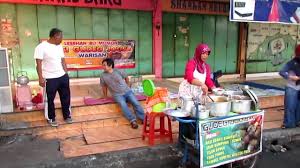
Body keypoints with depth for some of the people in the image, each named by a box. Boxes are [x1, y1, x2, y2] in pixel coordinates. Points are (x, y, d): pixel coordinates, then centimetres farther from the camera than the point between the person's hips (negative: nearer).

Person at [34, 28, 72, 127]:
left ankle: (67, 116, 29)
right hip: (50, 78, -6)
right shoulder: (41, 47, -12)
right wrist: (41, 78, -18)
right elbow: (39, 63, -14)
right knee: (50, 99, 7)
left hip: (63, 76, 6)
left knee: (66, 97, 13)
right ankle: (51, 118, 25)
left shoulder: (59, 46, 8)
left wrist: (66, 73, 12)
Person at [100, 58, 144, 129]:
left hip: (127, 91, 1)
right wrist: (106, 97, 18)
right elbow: (104, 87, 12)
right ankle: (133, 120, -27)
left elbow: (126, 78, 15)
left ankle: (143, 118, -11)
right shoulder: (103, 76, -2)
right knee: (123, 105, -31)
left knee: (136, 103, -18)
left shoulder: (118, 71, -3)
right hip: (117, 95, -1)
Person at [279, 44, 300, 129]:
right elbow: (281, 72, -15)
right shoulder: (292, 63, -12)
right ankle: (288, 123, 11)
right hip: (291, 88, -5)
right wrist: (291, 77, -22)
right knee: (290, 106, 0)